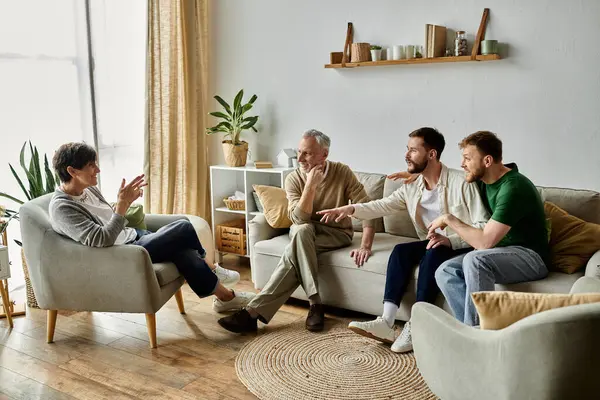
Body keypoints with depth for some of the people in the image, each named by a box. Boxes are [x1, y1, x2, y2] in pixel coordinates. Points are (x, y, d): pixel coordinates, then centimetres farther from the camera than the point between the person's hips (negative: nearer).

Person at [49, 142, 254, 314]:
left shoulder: (88, 189, 6)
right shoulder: (62, 207, -20)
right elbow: (102, 240, -29)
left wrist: (125, 202, -3)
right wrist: (123, 203, -29)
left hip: (133, 236, 9)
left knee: (182, 250, -13)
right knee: (184, 228, -16)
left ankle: (225, 296, 4)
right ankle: (210, 268, 8)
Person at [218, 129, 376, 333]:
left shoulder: (342, 172, -12)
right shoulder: (294, 178, -8)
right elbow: (300, 219, -19)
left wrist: (365, 245, -27)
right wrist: (311, 184, -28)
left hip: (336, 233, -2)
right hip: (304, 233, 2)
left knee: (293, 253, -32)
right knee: (302, 230, -36)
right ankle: (314, 304, -32)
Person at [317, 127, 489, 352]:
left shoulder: (461, 182, -17)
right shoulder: (411, 187, 4)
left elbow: (482, 225, -20)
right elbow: (384, 205, 4)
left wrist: (450, 240, -33)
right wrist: (351, 209, -11)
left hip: (463, 246, -6)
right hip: (434, 243, 6)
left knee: (433, 254, -34)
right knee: (401, 251, -20)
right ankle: (386, 322, -27)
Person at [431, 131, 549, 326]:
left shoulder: (513, 188, -23)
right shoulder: (484, 180, 4)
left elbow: (484, 242, -28)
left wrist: (449, 219, -15)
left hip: (530, 257, -8)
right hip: (501, 252, 8)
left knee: (475, 260, -36)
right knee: (445, 272, -15)